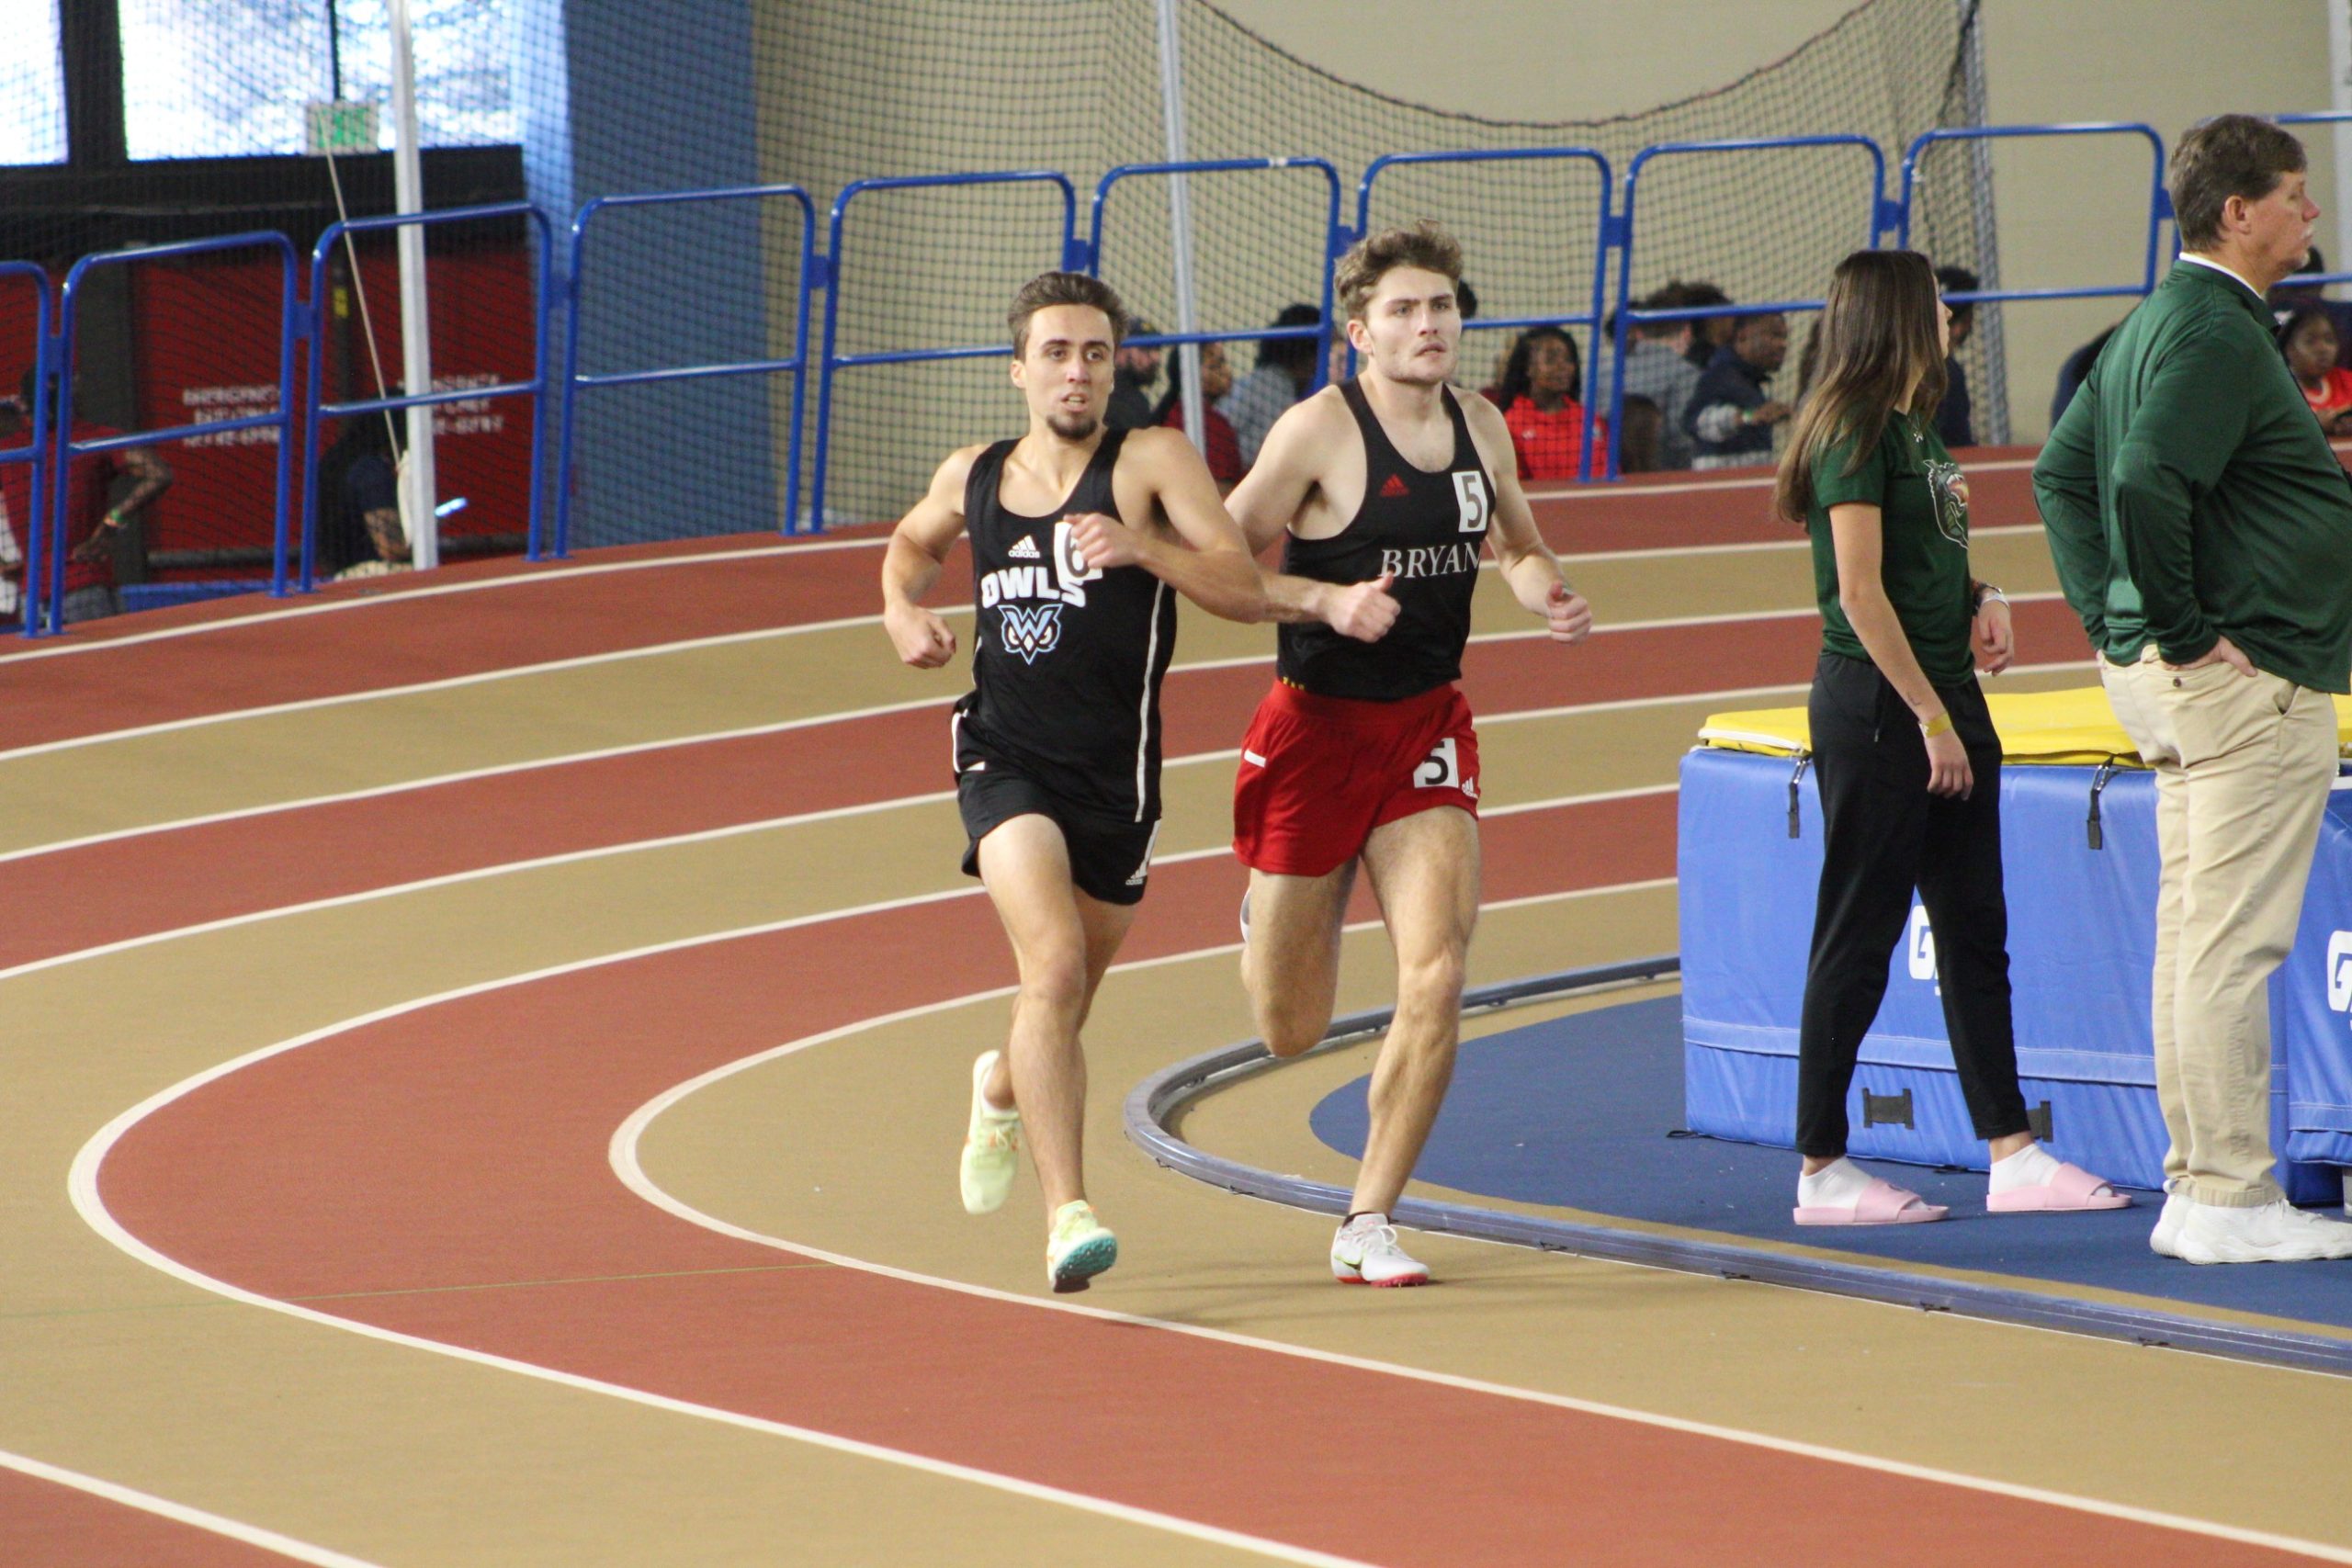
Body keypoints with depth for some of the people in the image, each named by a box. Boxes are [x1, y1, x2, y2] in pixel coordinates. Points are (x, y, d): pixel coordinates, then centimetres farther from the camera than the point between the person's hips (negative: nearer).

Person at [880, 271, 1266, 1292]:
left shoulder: (1152, 464, -4)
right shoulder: (972, 478, 7)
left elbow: (1248, 593, -13)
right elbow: (913, 544, 30)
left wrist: (1144, 547, -28)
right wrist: (902, 609, 9)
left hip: (1114, 777, 0)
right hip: (1006, 759, 0)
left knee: (1064, 1003, 16)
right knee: (1054, 962, -24)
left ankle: (1004, 1089, 54)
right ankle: (1066, 1214, -28)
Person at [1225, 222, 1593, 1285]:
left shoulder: (1480, 428, 4)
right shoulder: (1318, 430, -13)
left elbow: (1518, 546, 22)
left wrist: (1547, 598, 0)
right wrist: (1329, 601, -25)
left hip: (1428, 727, 4)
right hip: (1317, 726, -4)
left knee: (1436, 975, -15)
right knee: (1291, 1031, 6)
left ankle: (1367, 1226, -4)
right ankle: (1264, 920, 46)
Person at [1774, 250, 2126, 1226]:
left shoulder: (1915, 427, 14)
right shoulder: (1856, 432, -13)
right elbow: (1860, 594, -18)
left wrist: (1982, 601, 5)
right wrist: (1930, 719, -18)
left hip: (1943, 697, 9)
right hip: (1875, 706, -9)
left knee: (1974, 929, 8)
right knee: (1860, 933, -3)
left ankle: (2012, 1157, 10)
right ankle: (1822, 1172, 3)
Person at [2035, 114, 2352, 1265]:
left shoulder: (2155, 323, 15)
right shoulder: (2218, 333, -16)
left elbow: (2061, 472, 20)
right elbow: (2144, 483, -28)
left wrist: (2110, 621, 16)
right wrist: (2181, 631, -19)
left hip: (2164, 682, 10)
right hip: (2245, 684, -10)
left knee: (2194, 937, 12)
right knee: (2232, 943, -7)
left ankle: (2196, 1186, 17)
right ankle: (2227, 1199, -6)